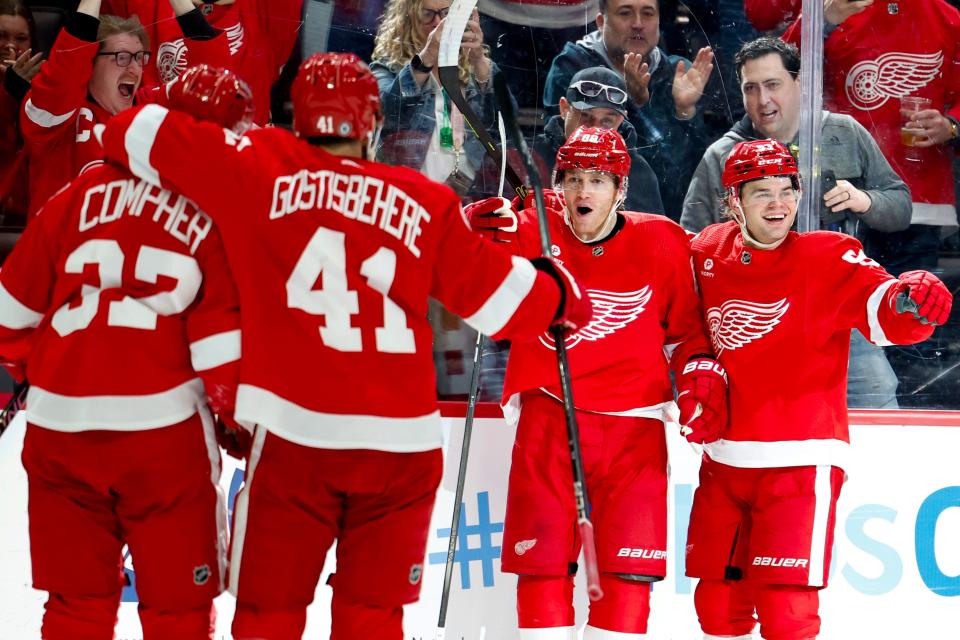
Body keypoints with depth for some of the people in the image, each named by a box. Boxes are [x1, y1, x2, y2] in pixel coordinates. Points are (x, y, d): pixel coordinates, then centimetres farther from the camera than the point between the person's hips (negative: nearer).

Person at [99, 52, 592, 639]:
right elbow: (503, 301, 10)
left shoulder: (260, 171, 2)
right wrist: (562, 293, 30)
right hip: (402, 443, 1)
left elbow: (139, 135, 5)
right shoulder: (425, 204, 4)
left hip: (295, 438, -1)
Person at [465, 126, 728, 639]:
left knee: (628, 568, 0)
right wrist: (486, 227, -22)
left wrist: (702, 377, -2)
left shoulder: (661, 243, 2)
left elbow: (687, 326, 12)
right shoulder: (532, 233, 0)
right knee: (542, 560, 2)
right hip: (547, 419, 0)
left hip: (633, 426, 0)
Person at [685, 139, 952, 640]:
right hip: (724, 459, 5)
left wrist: (911, 299, -46)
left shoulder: (829, 259, -10)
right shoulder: (707, 253, 4)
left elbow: (880, 309, -27)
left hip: (799, 461, -5)